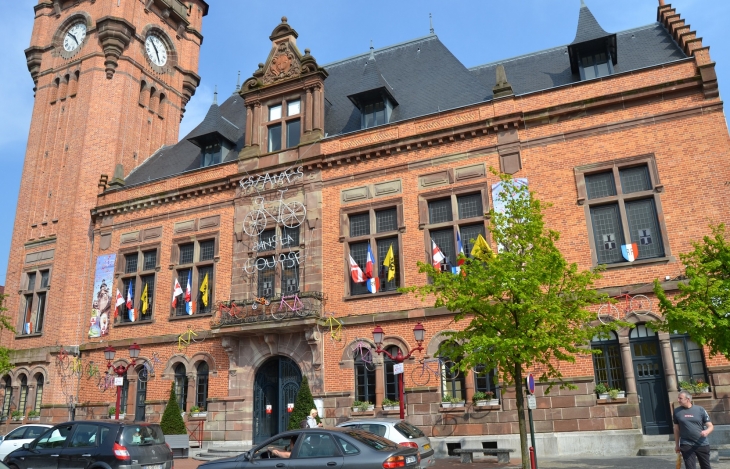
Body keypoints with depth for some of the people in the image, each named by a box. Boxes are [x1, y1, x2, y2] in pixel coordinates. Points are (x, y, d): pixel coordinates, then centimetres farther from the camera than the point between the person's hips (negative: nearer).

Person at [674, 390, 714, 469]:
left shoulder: (700, 410, -4)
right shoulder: (677, 411, -1)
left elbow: (711, 426, -1)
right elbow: (676, 429, 7)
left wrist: (706, 432, -24)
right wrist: (677, 445, 9)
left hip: (702, 444, 0)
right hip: (686, 445, 0)